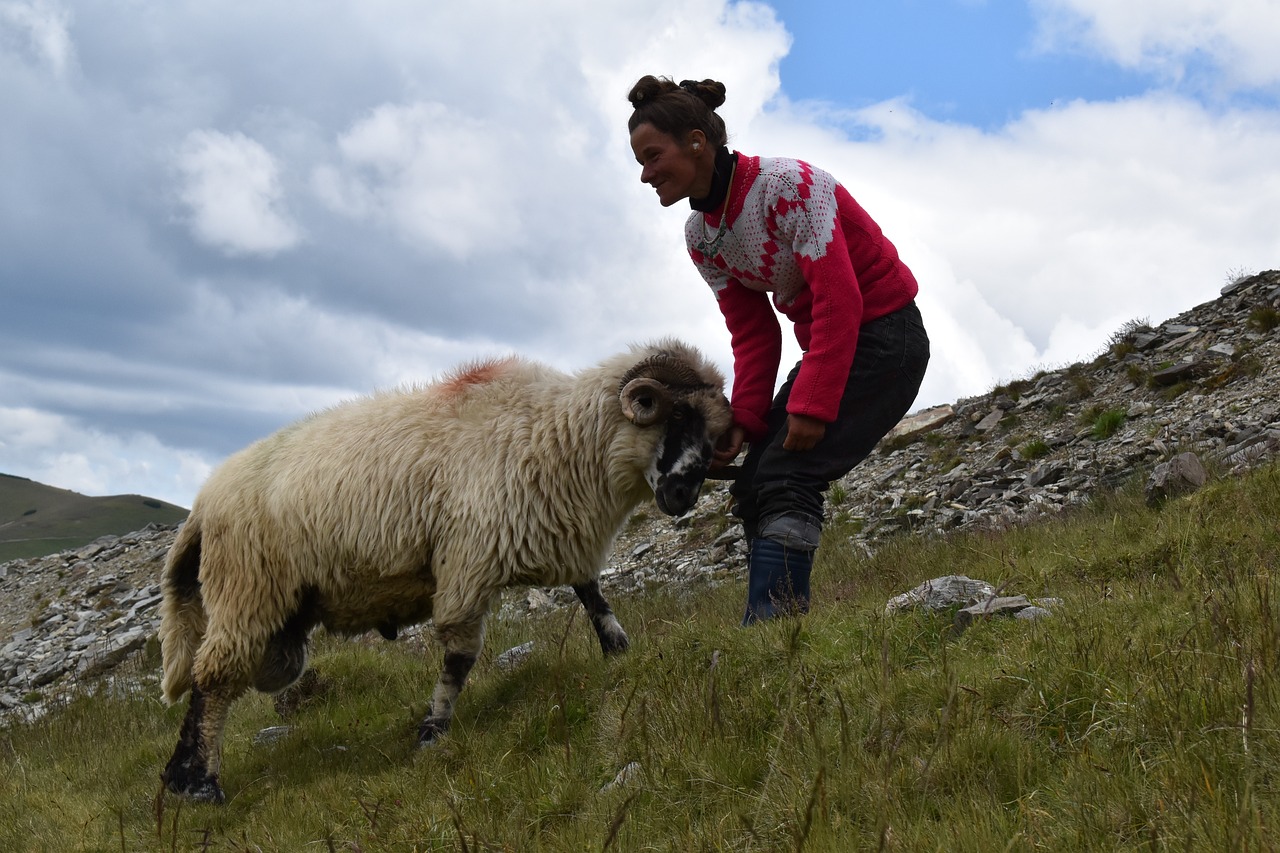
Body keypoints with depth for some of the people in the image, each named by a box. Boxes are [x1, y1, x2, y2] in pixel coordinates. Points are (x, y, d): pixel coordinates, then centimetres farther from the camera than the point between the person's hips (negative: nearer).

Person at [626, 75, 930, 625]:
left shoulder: (787, 185, -21)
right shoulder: (700, 235, 2)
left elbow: (838, 299, -26)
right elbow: (753, 335, 2)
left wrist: (811, 404, -29)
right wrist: (744, 421, -11)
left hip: (883, 336, -8)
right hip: (825, 346, 9)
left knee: (786, 477, -22)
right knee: (752, 487, 0)